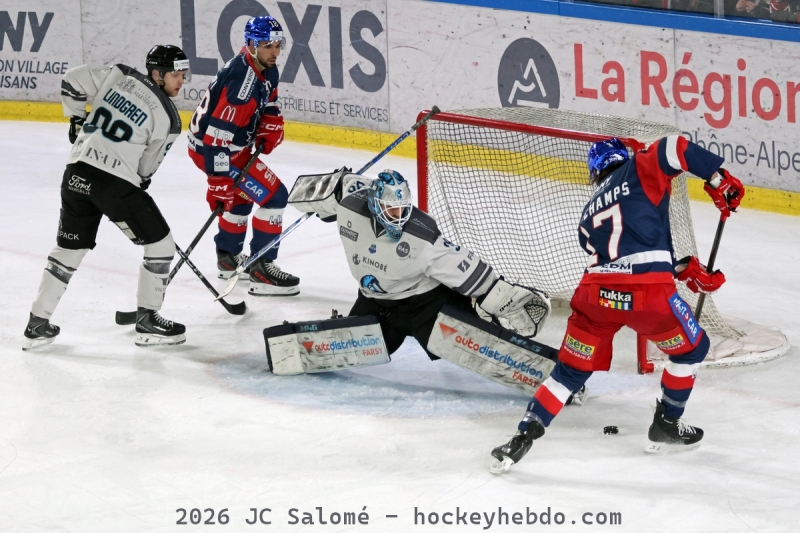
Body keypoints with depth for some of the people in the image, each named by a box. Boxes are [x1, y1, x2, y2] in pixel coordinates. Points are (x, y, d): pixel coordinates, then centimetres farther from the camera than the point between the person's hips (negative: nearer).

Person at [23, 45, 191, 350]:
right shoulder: (168, 117, -4)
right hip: (116, 183, -6)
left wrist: (77, 119, 24)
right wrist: (140, 180, 23)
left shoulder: (119, 76, 6)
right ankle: (147, 322, 10)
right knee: (160, 244, 9)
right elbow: (147, 167, 1)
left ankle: (38, 324, 21)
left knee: (69, 248, 19)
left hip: (77, 174, 6)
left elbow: (73, 81, 9)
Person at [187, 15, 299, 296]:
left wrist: (269, 131, -1)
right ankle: (261, 268, -7)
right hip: (212, 148, -11)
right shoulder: (243, 83, -31)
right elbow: (217, 137, -33)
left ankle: (228, 257, 46)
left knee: (242, 194, 30)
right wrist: (218, 185, -32)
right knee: (273, 196, -12)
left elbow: (268, 106, 19)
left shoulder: (267, 70, 0)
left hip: (233, 143, 11)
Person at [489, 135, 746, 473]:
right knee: (691, 349, 23)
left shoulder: (590, 214, 29)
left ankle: (522, 439, 8)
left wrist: (686, 270, 31)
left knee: (569, 372, 17)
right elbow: (675, 149, -5)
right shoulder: (639, 170, 13)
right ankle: (666, 427, 31)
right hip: (648, 294, -4)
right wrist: (720, 180, 1)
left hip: (595, 294, 4)